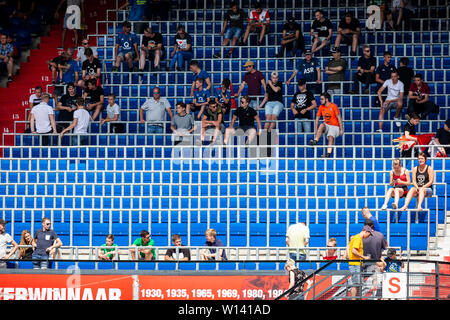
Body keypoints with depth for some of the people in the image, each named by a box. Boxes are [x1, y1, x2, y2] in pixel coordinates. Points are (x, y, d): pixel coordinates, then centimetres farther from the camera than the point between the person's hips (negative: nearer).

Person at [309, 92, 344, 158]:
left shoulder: (333, 106, -11)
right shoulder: (321, 107, 4)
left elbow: (339, 118, -10)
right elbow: (317, 119, 9)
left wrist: (341, 130, -13)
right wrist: (316, 130, 3)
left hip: (335, 127, -4)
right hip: (326, 126, 4)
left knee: (331, 137, -30)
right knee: (322, 125, -29)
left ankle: (328, 153, -40)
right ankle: (315, 141, -41)